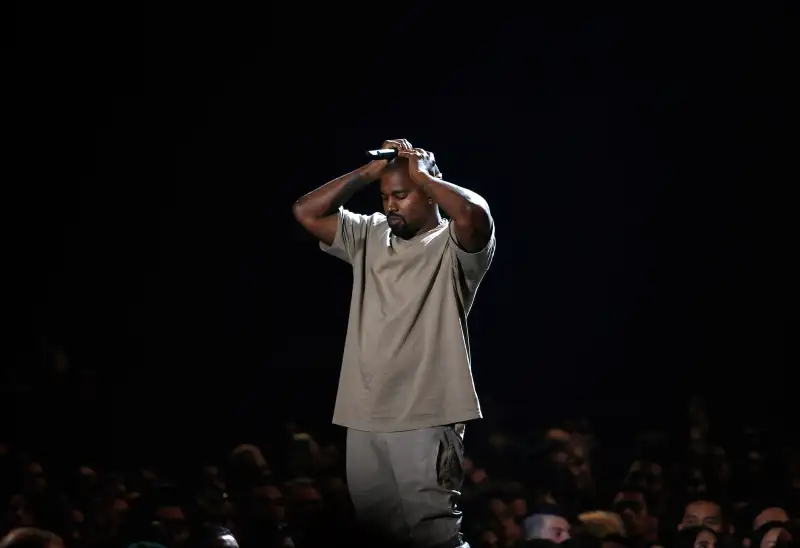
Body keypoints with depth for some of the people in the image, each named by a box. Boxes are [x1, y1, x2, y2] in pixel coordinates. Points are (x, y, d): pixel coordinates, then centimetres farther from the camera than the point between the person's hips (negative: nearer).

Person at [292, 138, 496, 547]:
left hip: (426, 418, -7)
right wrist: (367, 173, 6)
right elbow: (306, 213, 11)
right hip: (364, 416, 7)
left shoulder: (452, 247, -4)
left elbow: (474, 216, -26)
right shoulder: (369, 236, 15)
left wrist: (422, 176, -10)